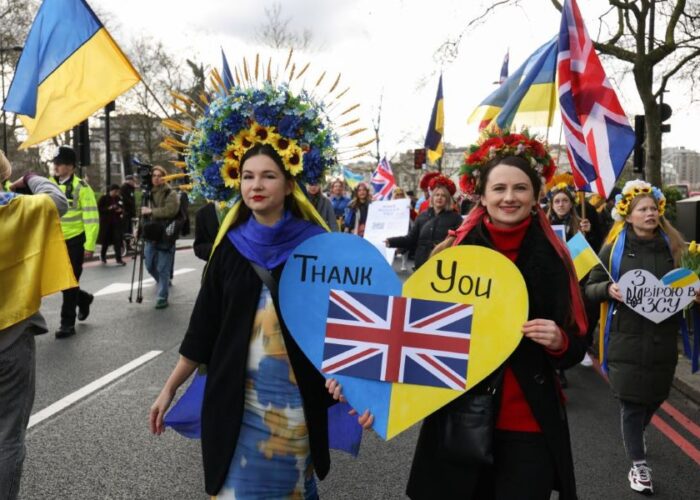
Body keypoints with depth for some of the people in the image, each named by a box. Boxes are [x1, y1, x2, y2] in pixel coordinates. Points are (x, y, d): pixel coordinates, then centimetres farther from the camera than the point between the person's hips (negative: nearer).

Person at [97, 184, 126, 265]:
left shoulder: (119, 199, 8)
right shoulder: (103, 198, -4)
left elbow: (123, 208, 18)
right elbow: (99, 209, -8)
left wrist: (121, 210, -5)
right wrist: (109, 208, -20)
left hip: (117, 222, 3)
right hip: (106, 222, -3)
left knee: (118, 240, -5)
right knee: (106, 241, 7)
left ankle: (118, 258, -2)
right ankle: (103, 256, 30)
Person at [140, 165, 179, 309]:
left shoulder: (171, 193, -6)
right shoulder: (150, 193, 15)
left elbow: (171, 210, -22)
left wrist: (151, 211, -19)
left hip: (165, 236, -7)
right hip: (151, 235, 7)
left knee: (162, 268, -5)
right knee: (149, 265, 11)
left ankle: (162, 297, 4)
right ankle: (162, 282, 39)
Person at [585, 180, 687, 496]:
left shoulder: (672, 245, 5)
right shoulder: (614, 247, -3)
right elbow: (591, 287, 0)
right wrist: (609, 289, -20)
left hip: (663, 336, 3)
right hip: (627, 336, -3)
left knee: (655, 395, 17)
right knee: (632, 400, 1)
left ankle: (634, 435, 48)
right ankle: (638, 465, 16)